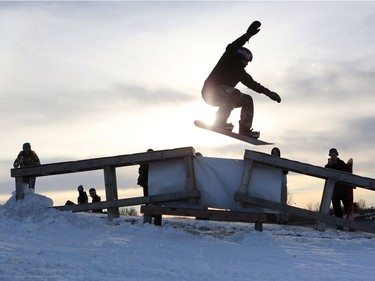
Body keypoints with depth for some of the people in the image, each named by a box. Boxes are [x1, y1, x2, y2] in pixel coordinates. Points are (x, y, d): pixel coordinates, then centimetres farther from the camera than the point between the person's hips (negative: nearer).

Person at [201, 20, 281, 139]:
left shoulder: (241, 72, 18)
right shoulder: (228, 60, -4)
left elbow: (253, 84, 21)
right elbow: (231, 48, -25)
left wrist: (268, 92, 15)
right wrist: (248, 35, -33)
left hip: (221, 97, 9)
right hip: (210, 91, -9)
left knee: (247, 100, 11)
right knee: (234, 94, -34)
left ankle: (245, 129, 5)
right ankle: (220, 122, -35)